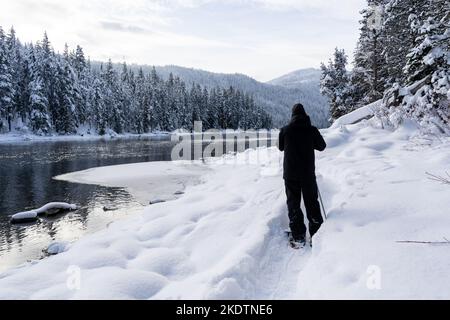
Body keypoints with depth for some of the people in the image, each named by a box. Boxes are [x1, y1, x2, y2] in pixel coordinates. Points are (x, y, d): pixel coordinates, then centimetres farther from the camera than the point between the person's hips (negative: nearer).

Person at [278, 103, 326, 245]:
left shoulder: (285, 130, -7)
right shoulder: (312, 130, -6)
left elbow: (280, 147, 8)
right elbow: (322, 146, 7)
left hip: (290, 173, -1)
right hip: (308, 173, 1)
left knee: (293, 203, 8)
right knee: (312, 202, 13)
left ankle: (298, 235, 6)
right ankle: (317, 233, 16)